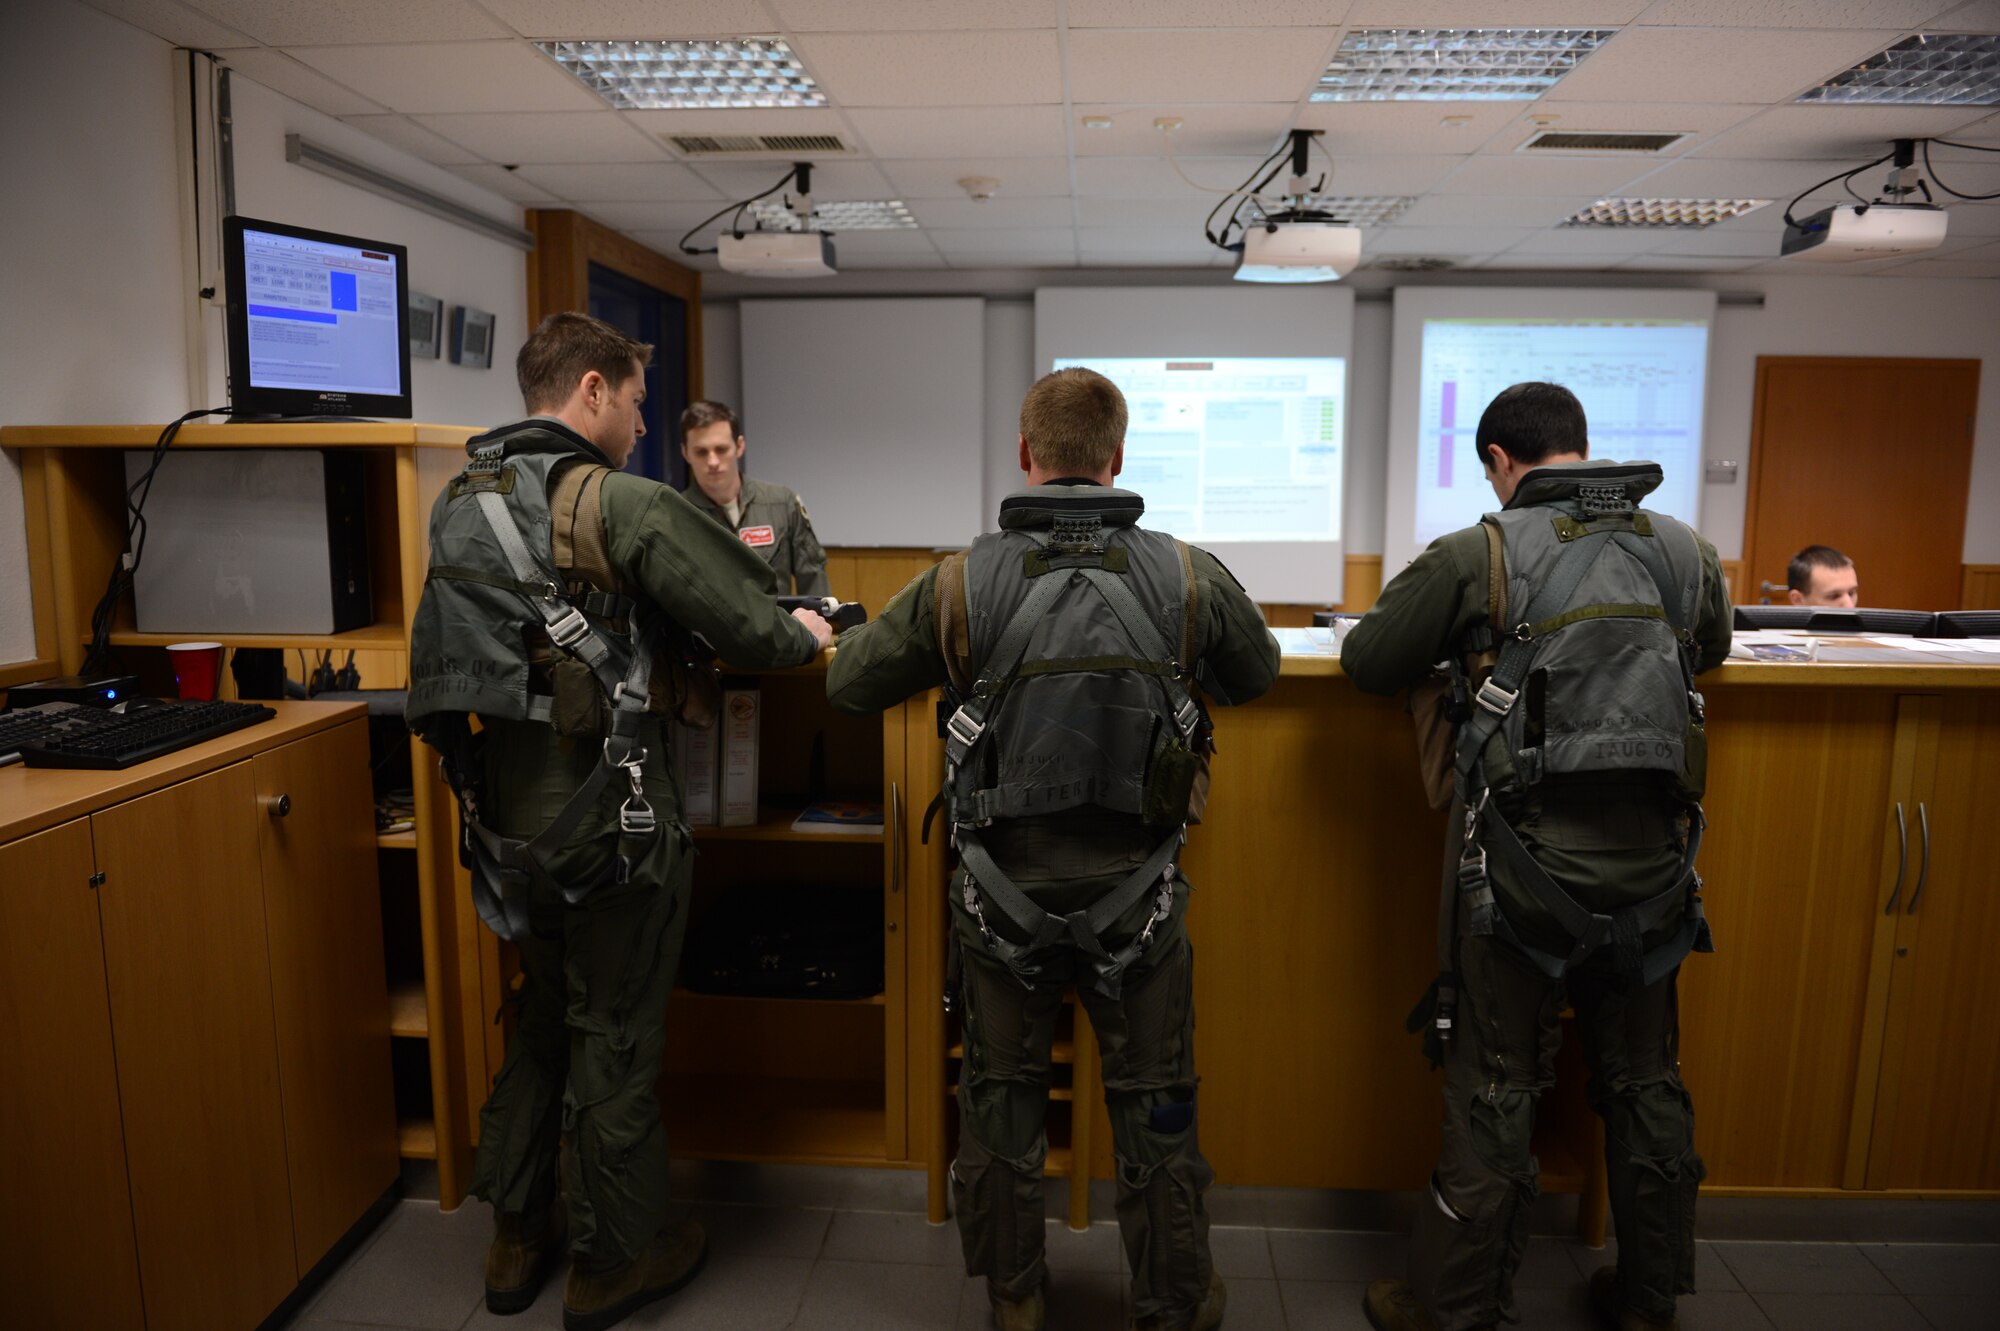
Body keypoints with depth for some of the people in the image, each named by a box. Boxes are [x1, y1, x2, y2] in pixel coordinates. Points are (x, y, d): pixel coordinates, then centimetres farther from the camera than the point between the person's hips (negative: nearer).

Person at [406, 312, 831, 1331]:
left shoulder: (459, 503, 7)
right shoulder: (621, 503, -17)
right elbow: (750, 626, -17)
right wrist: (804, 633, 3)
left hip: (507, 815, 7)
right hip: (610, 818, -7)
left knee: (543, 1017, 23)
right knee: (616, 1035, 9)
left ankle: (518, 1238, 38)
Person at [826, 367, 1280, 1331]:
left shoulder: (959, 585, -12)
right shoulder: (1191, 578, -10)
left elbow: (847, 684, 2)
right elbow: (1257, 676, 10)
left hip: (1005, 895, 0)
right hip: (1138, 892, 0)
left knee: (1001, 1097, 21)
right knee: (1155, 1108, 18)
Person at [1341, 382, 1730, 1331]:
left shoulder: (1478, 556, -9)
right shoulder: (1685, 552, 5)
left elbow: (1365, 663, -1)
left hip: (1523, 867, -4)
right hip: (1651, 864, 4)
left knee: (1493, 1093, 7)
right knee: (1646, 1084, 19)